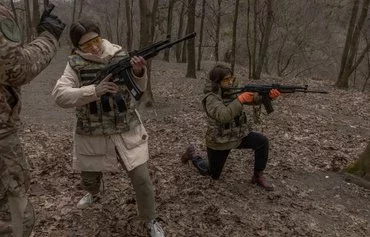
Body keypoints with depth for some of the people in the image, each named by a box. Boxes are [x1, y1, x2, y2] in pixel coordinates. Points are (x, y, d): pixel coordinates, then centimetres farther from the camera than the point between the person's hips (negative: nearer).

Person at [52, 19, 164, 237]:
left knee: (142, 179, -1)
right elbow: (60, 96, -18)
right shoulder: (76, 65, -7)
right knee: (89, 177, 22)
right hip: (93, 136, 1)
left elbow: (138, 88, -6)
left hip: (127, 131, -1)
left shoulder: (119, 55, -6)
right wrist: (94, 91, -30)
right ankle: (95, 194, 60)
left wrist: (139, 72, -29)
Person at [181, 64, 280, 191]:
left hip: (239, 134, 5)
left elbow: (255, 98, -15)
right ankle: (192, 154, 36)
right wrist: (240, 100, -38)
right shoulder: (211, 98, -22)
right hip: (219, 140, -5)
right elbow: (223, 116, -38)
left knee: (262, 141, -17)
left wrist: (269, 95, -35)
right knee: (213, 174, 11)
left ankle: (258, 176, 0)